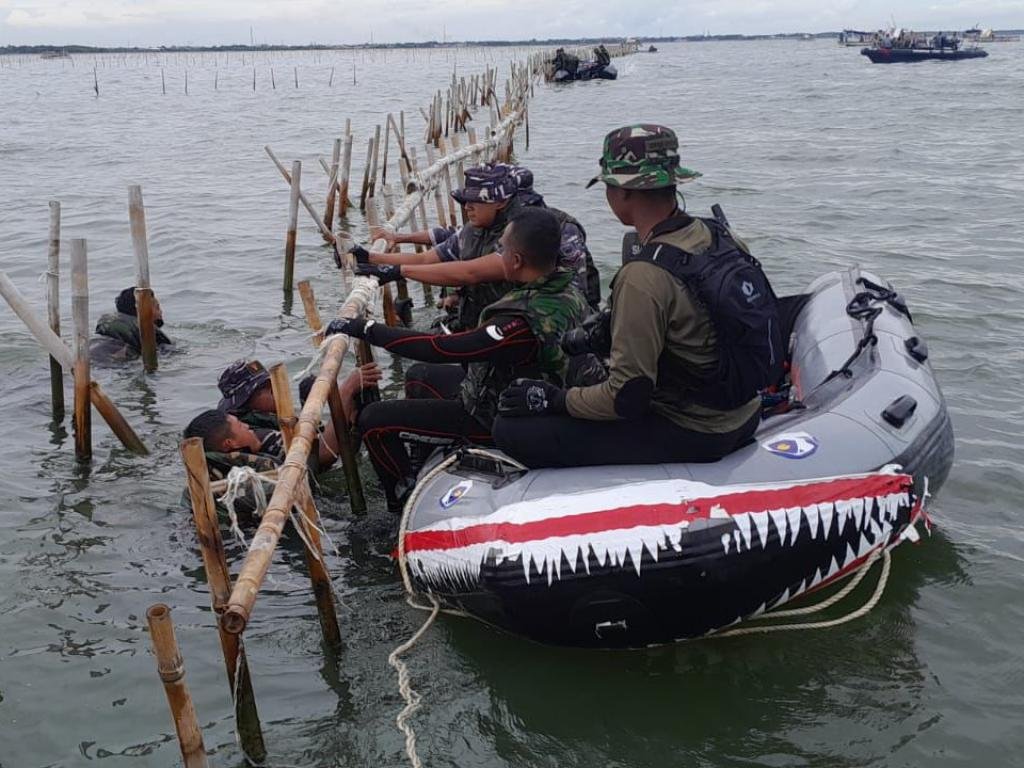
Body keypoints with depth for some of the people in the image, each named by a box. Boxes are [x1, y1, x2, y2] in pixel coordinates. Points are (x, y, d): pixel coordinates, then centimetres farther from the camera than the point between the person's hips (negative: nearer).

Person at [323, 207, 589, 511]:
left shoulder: (524, 322, -36)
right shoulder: (569, 291, -9)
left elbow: (440, 348, -34)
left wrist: (366, 329, -25)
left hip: (492, 423, -9)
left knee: (373, 420, -8)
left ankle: (407, 505, 7)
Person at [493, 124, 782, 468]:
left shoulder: (644, 277, -28)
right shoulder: (716, 234, -3)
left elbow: (627, 398, -24)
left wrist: (554, 399, -8)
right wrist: (612, 327, 15)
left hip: (692, 435, -9)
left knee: (511, 430, -11)